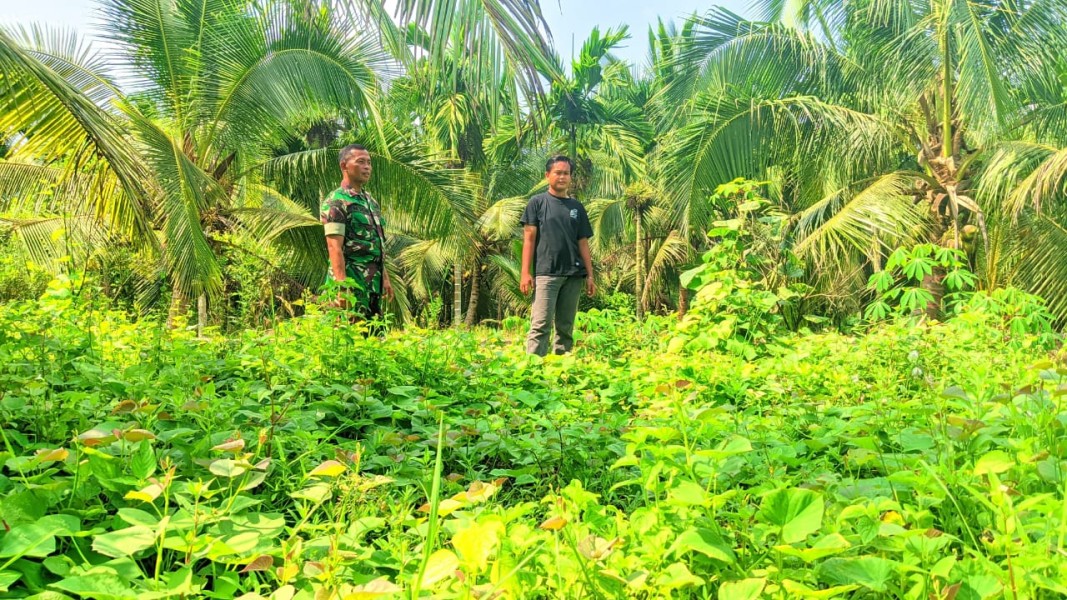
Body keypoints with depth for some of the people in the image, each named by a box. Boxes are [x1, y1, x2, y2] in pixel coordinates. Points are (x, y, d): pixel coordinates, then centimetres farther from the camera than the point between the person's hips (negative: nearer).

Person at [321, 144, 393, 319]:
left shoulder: (370, 200, 18)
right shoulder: (335, 202, -9)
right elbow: (334, 247, -17)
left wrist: (385, 277, 19)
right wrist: (342, 286, -24)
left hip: (374, 279, 8)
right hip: (352, 279, -8)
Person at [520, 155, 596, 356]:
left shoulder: (577, 207, 15)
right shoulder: (538, 202, 5)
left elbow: (583, 243, 15)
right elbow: (529, 238, 1)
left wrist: (590, 275, 8)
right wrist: (525, 273, -8)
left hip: (574, 275, 4)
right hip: (546, 273, -4)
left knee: (565, 327, 6)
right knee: (541, 325, -10)